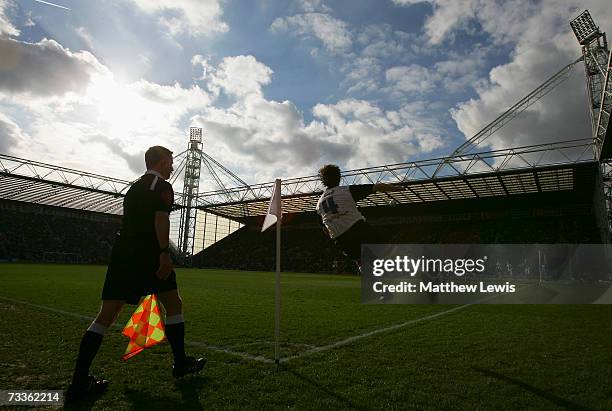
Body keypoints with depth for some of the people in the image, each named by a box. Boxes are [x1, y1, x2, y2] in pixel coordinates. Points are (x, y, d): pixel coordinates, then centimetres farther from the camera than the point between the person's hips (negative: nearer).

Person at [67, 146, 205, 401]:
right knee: (173, 304, 7)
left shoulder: (134, 187, 24)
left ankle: (79, 382, 4)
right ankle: (181, 364, 16)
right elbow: (161, 218, -17)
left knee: (107, 314, 5)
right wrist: (164, 252, -24)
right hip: (149, 253, -7)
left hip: (122, 253, 8)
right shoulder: (162, 186, -1)